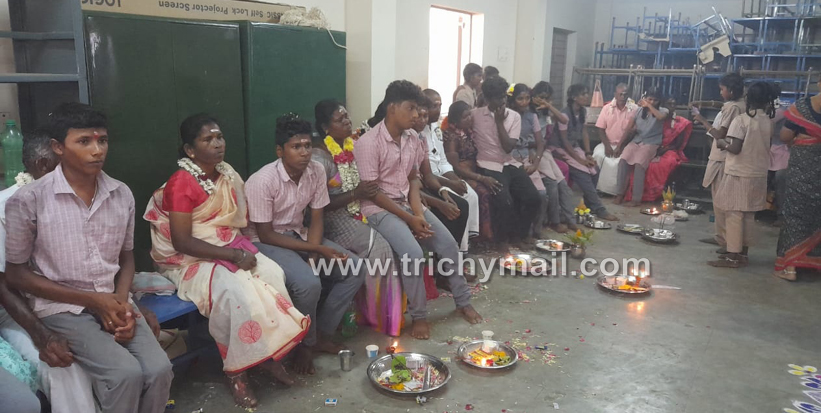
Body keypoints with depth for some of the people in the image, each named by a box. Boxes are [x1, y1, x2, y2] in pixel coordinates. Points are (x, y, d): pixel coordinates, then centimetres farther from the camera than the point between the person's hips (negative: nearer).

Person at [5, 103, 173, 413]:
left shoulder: (122, 194, 2)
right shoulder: (29, 200, -10)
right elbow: (15, 274, -4)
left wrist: (121, 303, -6)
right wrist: (93, 300, -12)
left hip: (112, 302, 4)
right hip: (63, 308, -3)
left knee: (159, 370, -18)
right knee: (126, 374, -25)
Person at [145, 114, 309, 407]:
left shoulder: (227, 174, 5)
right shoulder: (181, 183, -17)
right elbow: (182, 242, -21)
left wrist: (243, 248, -3)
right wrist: (233, 255, -24)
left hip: (230, 248, 7)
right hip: (190, 259, -6)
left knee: (273, 273, -19)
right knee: (234, 291, -31)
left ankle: (269, 352, -6)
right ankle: (236, 370, -13)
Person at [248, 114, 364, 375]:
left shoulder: (316, 171, -8)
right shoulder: (262, 182, -24)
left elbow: (317, 219, -1)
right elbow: (265, 235, -20)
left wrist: (313, 255, -19)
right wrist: (316, 250, -23)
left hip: (299, 234, 7)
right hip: (268, 242, -6)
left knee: (355, 269, -9)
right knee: (308, 283, -32)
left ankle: (322, 335, 4)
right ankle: (305, 345, -4)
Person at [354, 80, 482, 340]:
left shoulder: (412, 138, 4)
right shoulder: (368, 143, -18)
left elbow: (413, 178, 10)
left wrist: (418, 213, -8)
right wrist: (409, 219, -19)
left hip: (408, 203, 7)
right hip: (380, 209, -7)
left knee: (449, 244, -2)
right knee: (413, 254, -26)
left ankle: (463, 301, 18)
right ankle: (418, 316, -6)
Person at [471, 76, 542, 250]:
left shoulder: (514, 116, 5)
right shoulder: (475, 115, -3)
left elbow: (508, 147, -5)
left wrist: (499, 122, -8)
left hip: (509, 165, 4)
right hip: (489, 167, -4)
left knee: (534, 199, -12)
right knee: (505, 202, -27)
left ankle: (519, 233, 15)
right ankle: (503, 238, 2)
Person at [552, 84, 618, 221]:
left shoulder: (582, 112, 4)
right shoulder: (565, 114, -20)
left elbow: (584, 134, 8)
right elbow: (564, 141, -19)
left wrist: (588, 154, -4)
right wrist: (580, 159, -18)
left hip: (575, 147, 7)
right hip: (561, 149, -7)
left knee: (594, 171, -10)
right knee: (583, 173, -21)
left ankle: (589, 205, 7)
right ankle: (599, 209, -13)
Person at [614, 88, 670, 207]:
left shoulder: (663, 111, 4)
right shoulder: (639, 111, 13)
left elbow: (661, 117, -23)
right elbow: (629, 129, 9)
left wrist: (648, 105, -14)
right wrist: (620, 144, 0)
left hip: (651, 144, -3)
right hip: (635, 141, 3)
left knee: (639, 164, -31)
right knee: (623, 160, -27)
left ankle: (637, 198, -27)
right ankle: (620, 193, -19)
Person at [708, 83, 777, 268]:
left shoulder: (741, 119, -14)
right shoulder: (768, 121, 4)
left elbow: (735, 148, -19)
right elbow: (760, 145, 13)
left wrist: (722, 143, -1)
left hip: (739, 174, -6)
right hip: (758, 174, 6)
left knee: (734, 214, -2)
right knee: (749, 215, 13)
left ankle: (732, 256, 0)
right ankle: (742, 253, 21)